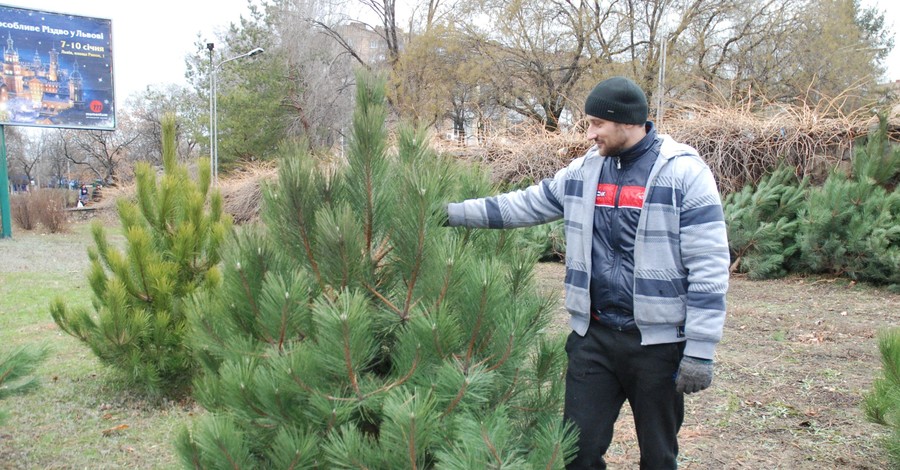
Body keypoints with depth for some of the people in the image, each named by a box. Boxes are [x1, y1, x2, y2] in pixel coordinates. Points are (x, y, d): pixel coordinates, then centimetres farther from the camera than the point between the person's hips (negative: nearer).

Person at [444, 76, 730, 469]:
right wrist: (453, 213, 11)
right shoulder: (585, 170, 6)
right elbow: (525, 205, 15)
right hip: (592, 337, 4)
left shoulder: (683, 172, -10)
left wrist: (699, 351, -14)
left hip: (659, 342, -4)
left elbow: (708, 269, -13)